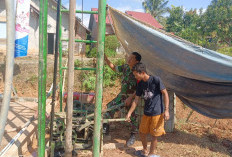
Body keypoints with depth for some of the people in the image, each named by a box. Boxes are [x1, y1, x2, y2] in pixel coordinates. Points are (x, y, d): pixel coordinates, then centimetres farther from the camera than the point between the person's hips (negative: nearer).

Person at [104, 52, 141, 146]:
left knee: (133, 117, 7)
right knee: (110, 107, -3)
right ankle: (105, 126, 10)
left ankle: (133, 136, 26)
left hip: (132, 97, -6)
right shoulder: (125, 67, 2)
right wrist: (106, 59, 8)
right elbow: (114, 68, 17)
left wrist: (130, 98, -23)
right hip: (122, 95, 6)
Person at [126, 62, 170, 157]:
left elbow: (165, 94, -11)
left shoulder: (156, 80, -13)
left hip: (157, 113, -6)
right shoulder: (140, 84, 4)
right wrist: (129, 113, 8)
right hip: (146, 113, 6)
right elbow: (136, 100, 9)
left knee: (154, 135, 5)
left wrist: (166, 110, -16)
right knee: (142, 132, 14)